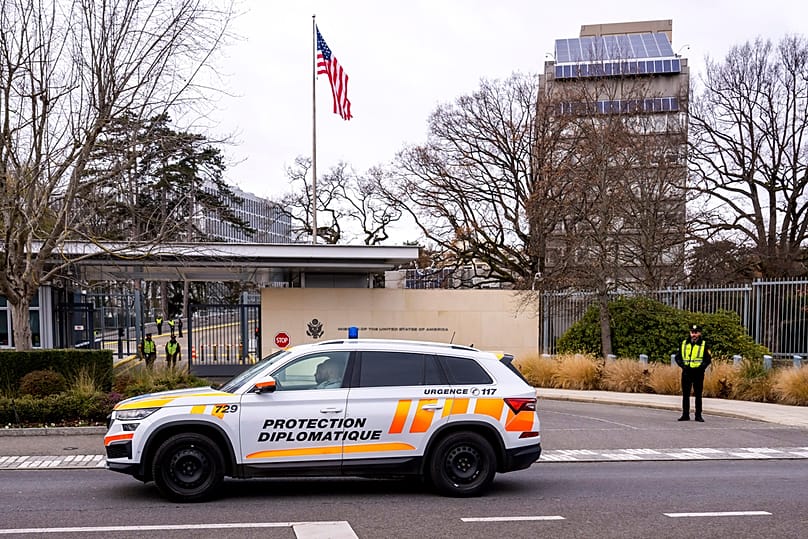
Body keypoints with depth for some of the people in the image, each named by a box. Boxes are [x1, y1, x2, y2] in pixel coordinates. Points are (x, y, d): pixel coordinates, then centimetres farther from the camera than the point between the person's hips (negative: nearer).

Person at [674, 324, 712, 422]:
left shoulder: (704, 344, 2)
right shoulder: (684, 343, 9)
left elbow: (708, 359, 0)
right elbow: (678, 357, 10)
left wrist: (701, 367, -14)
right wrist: (683, 365, -7)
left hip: (698, 373, -2)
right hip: (686, 372, 2)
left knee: (698, 395, 3)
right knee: (685, 394, 5)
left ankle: (698, 415, 9)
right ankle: (685, 415, 11)